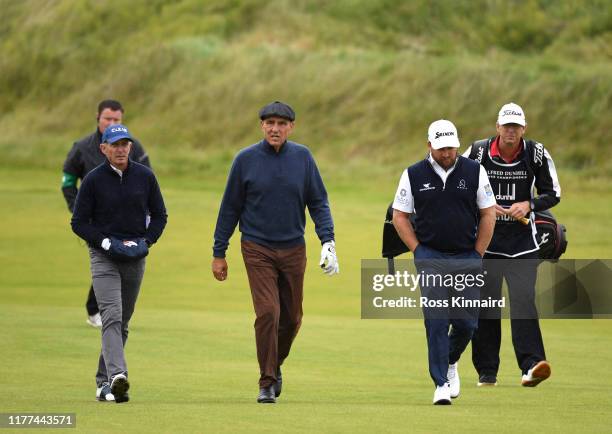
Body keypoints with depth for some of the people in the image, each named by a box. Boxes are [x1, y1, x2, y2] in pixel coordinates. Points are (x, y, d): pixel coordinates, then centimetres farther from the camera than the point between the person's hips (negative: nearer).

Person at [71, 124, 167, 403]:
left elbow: (159, 215, 13)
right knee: (111, 316, -19)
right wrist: (105, 242, -13)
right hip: (104, 256, -4)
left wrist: (146, 241, -4)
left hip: (136, 257, 4)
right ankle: (116, 376, -33)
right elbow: (79, 222, -1)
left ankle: (104, 382, 17)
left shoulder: (144, 176, 4)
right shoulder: (93, 180, -4)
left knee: (123, 322, 9)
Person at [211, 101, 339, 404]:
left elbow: (318, 202, 5)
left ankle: (275, 365, 34)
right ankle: (267, 382, -5)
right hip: (257, 249, -3)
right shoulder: (246, 160, -4)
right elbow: (230, 208, 3)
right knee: (267, 313, -13)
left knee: (292, 317, 10)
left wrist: (327, 240, -9)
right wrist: (219, 254, 3)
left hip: (293, 249, 3)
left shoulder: (302, 157, 1)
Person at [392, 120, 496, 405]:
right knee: (436, 322, -8)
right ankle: (441, 383, -5)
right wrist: (418, 251, -1)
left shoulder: (474, 172, 2)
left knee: (466, 322, 2)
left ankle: (450, 362, 31)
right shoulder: (414, 175, 1)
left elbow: (488, 214, 7)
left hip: (467, 258, 1)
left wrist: (478, 254, 2)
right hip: (430, 259, -1)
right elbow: (399, 216, 7)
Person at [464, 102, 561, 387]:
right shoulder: (478, 152, -4)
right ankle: (486, 372, 11)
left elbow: (553, 194, 4)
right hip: (484, 238, 1)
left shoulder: (536, 154, -3)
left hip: (522, 241, -1)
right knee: (485, 305, 3)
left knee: (523, 300, -15)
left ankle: (531, 366, -22)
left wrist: (529, 205, -14)